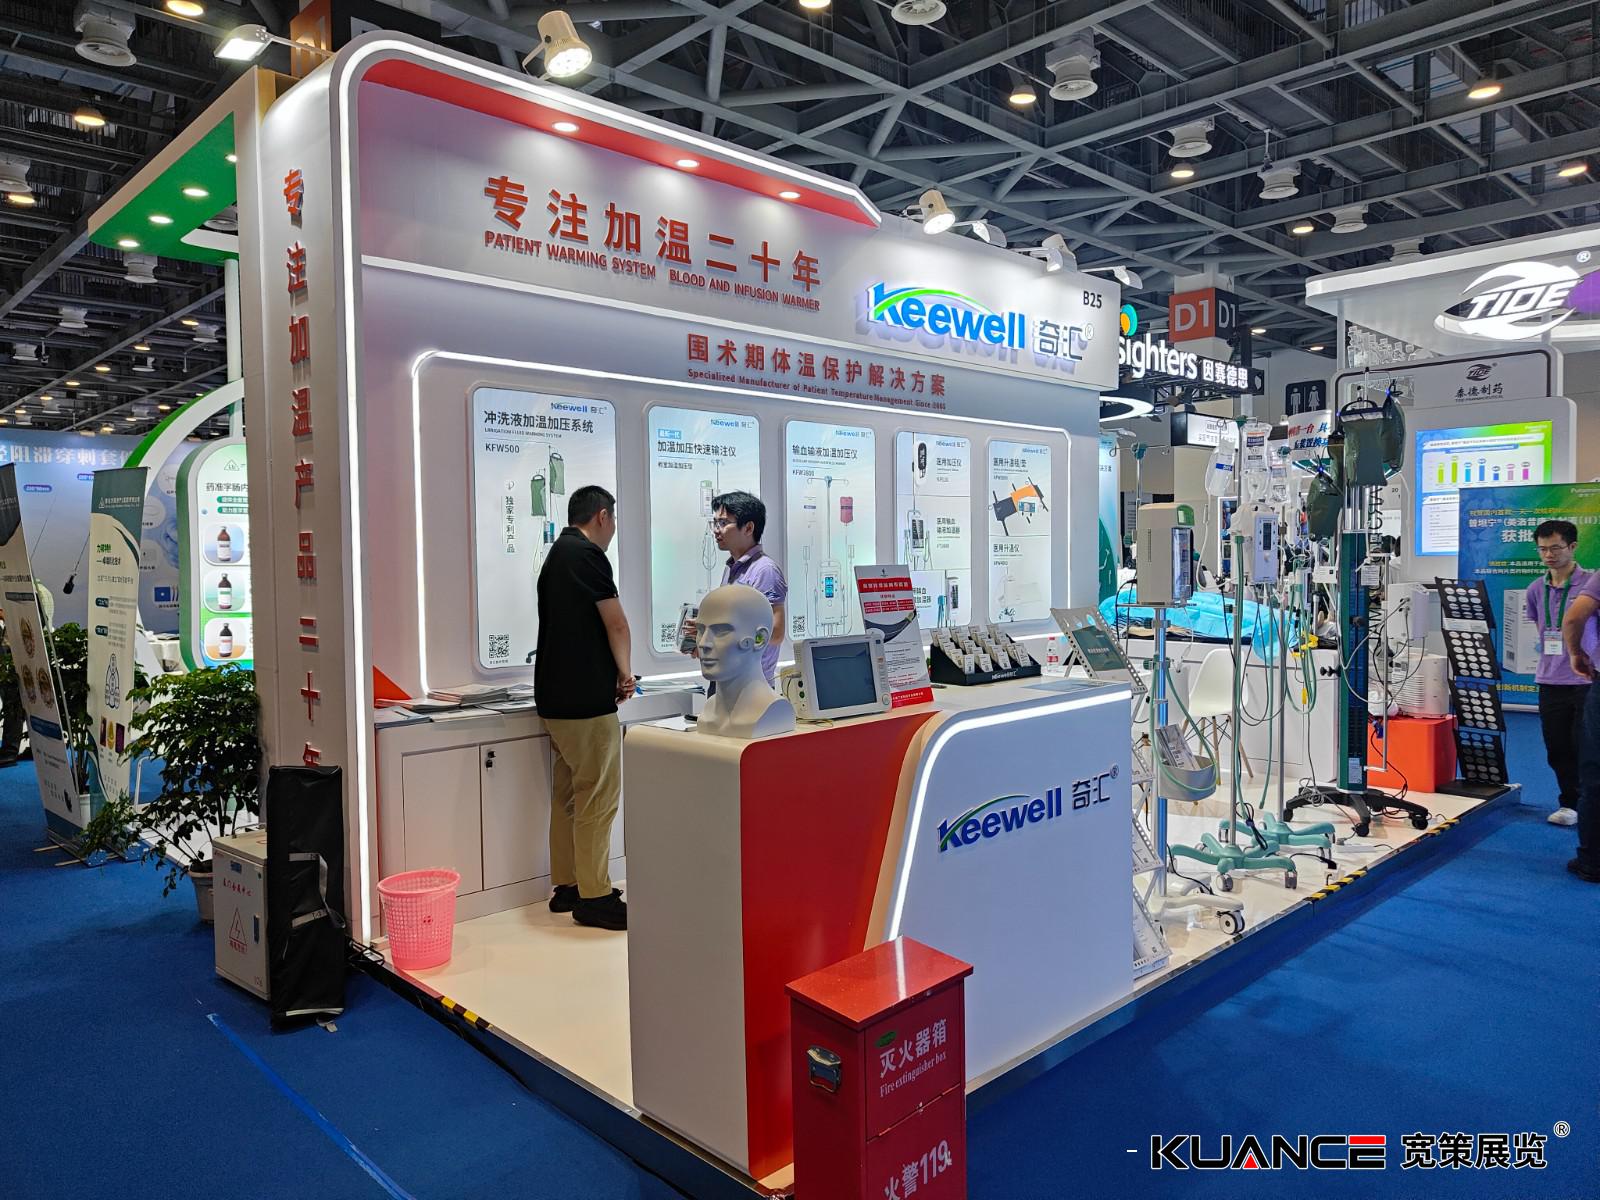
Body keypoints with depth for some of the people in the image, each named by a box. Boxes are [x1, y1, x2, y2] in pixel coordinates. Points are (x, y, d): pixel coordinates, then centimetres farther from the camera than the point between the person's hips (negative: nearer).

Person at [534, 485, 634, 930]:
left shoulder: (556, 556, 16)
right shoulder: (587, 555, -14)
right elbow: (616, 624, -10)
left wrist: (613, 673, 17)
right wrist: (624, 673, 6)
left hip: (557, 697, 10)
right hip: (586, 699, -10)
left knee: (569, 794, 15)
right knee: (598, 797, -4)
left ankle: (567, 887, 23)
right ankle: (594, 897, 2)